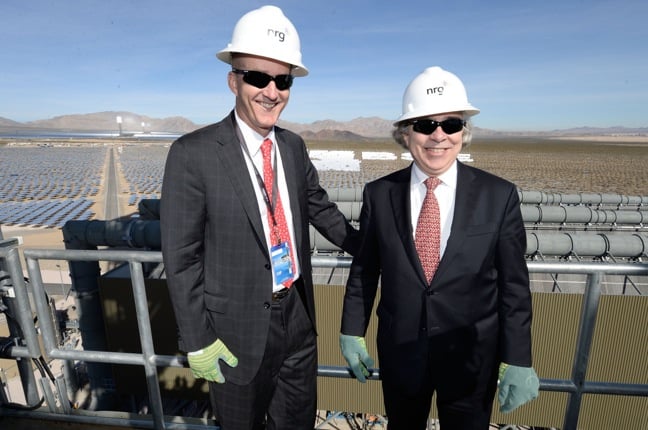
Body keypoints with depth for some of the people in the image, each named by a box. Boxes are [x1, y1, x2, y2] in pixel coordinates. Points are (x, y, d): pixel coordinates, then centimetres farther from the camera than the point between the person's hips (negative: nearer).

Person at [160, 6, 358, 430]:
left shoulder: (294, 146, 0)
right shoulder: (193, 154, -17)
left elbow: (320, 209, 11)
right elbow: (181, 257, -14)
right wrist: (198, 341, -11)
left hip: (299, 316, 5)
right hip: (238, 329, -4)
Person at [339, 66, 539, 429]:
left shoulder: (500, 196, -11)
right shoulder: (379, 194, -8)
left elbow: (514, 284, -6)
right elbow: (363, 270, -1)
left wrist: (518, 360, -5)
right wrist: (352, 331, 3)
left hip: (473, 356, 0)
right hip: (399, 352, 1)